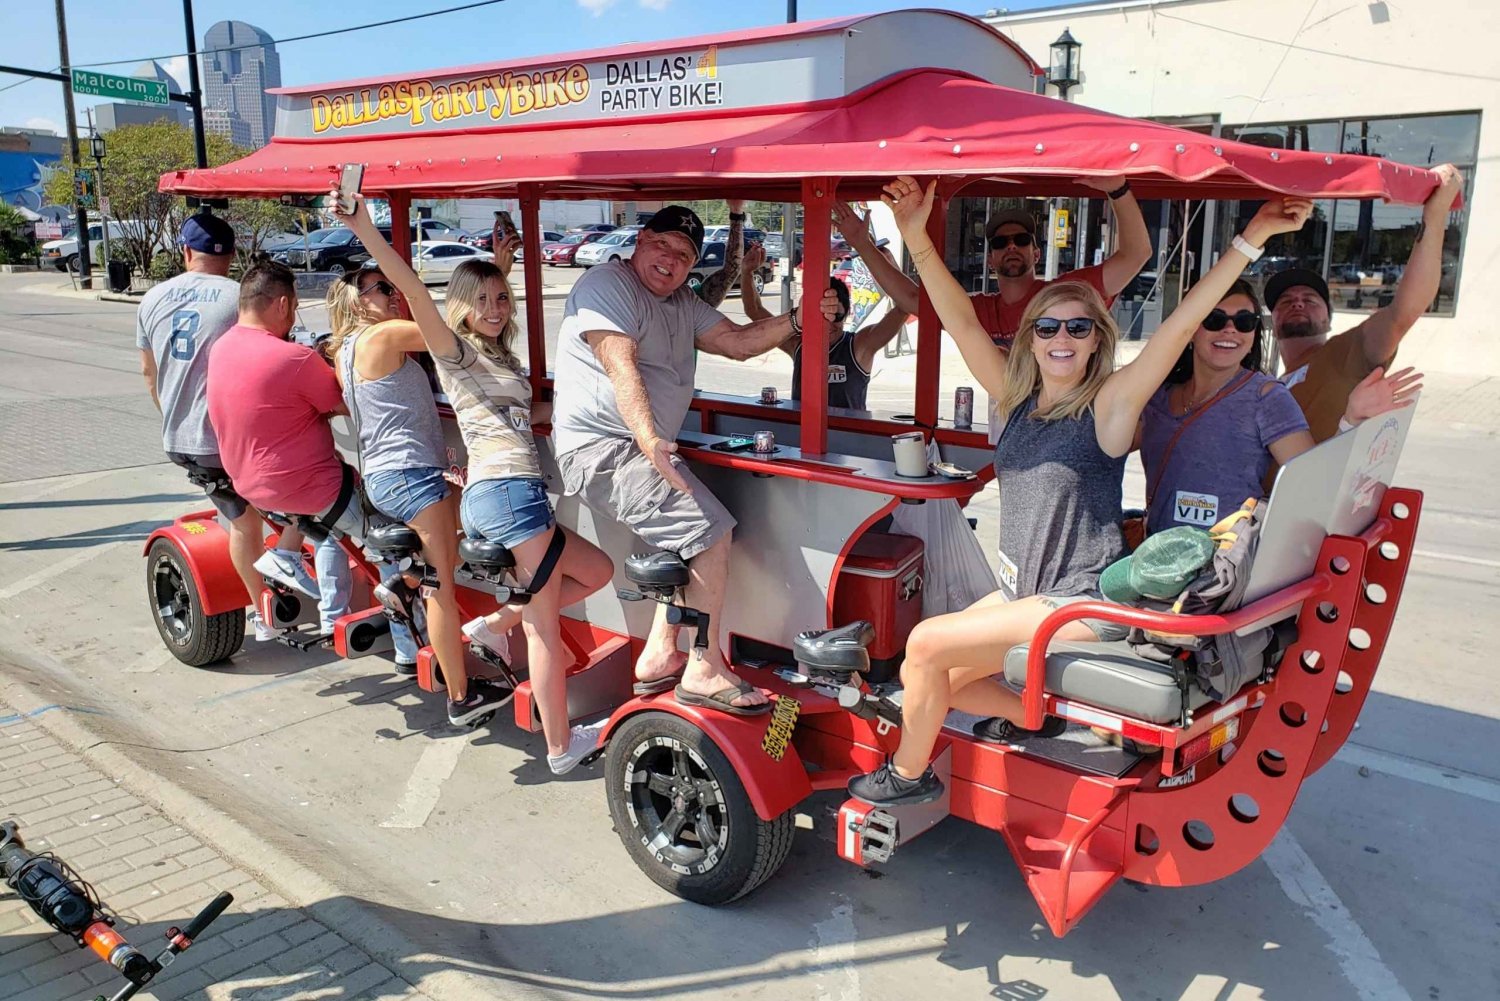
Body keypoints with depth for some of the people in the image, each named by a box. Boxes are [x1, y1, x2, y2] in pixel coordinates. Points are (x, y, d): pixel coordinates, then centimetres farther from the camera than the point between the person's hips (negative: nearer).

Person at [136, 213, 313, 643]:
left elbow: (149, 372, 18)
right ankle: (285, 552, -6)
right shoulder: (241, 297, -11)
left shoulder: (153, 299, 9)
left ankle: (263, 615, 28)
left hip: (179, 442, 7)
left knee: (241, 519, 22)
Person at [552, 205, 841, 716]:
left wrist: (797, 319, -3)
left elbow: (739, 342, 13)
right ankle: (703, 672, -10)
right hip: (602, 448, -10)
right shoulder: (608, 284, -10)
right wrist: (650, 441, -36)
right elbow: (621, 366, -24)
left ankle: (660, 656, 13)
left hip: (648, 448, 10)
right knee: (711, 533, -16)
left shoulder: (682, 304, 19)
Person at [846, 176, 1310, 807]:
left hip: (1083, 605, -7)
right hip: (1021, 589, 7)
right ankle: (1031, 712, 24)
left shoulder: (1109, 405, -11)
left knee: (928, 644, -16)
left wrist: (1253, 237, -27)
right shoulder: (1016, 398, 4)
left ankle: (908, 775, 8)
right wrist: (917, 237, -14)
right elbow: (962, 322, -4)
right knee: (927, 678, 1)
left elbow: (1180, 325, -20)